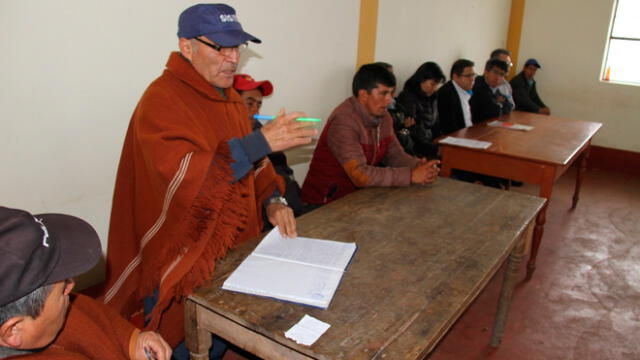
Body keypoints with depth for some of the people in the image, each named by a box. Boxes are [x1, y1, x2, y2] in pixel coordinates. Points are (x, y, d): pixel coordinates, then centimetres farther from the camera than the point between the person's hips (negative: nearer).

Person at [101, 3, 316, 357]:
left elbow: (251, 162, 15)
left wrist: (272, 200, -3)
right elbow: (182, 180, -32)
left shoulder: (230, 97, 8)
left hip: (235, 252, 7)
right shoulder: (161, 102, -19)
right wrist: (261, 140, -35)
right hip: (183, 265, -7)